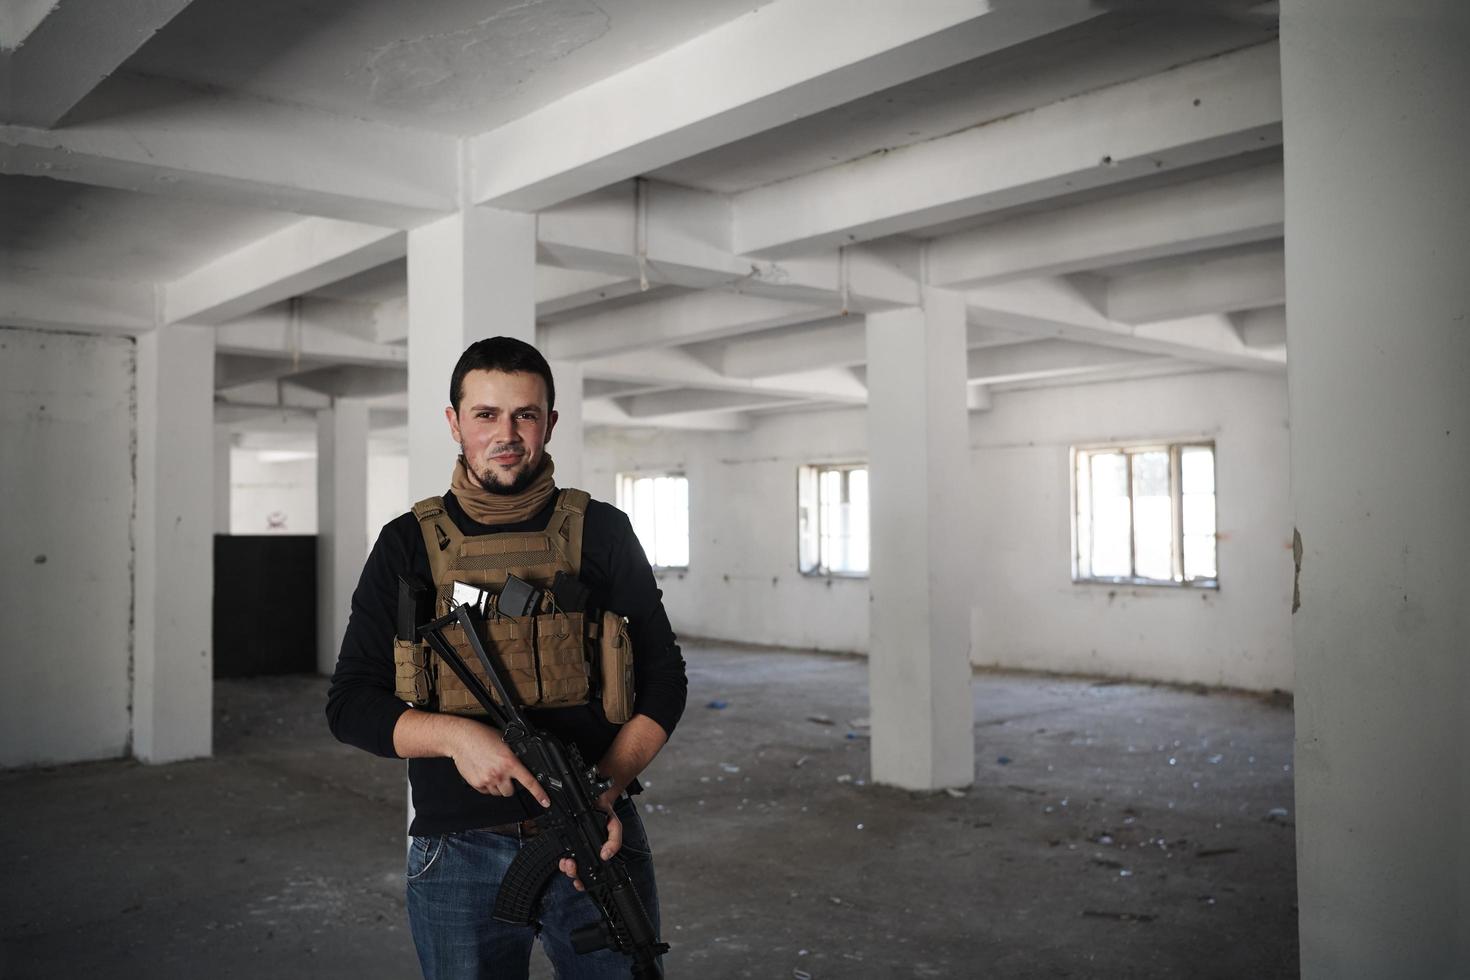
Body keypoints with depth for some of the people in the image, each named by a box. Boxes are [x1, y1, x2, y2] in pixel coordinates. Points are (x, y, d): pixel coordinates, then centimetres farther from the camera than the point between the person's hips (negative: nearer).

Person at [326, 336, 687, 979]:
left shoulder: (602, 532, 3)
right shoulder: (408, 544, 3)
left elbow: (663, 679, 2)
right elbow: (350, 704, 1)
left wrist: (606, 789, -13)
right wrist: (454, 734, -18)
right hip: (459, 860, 0)